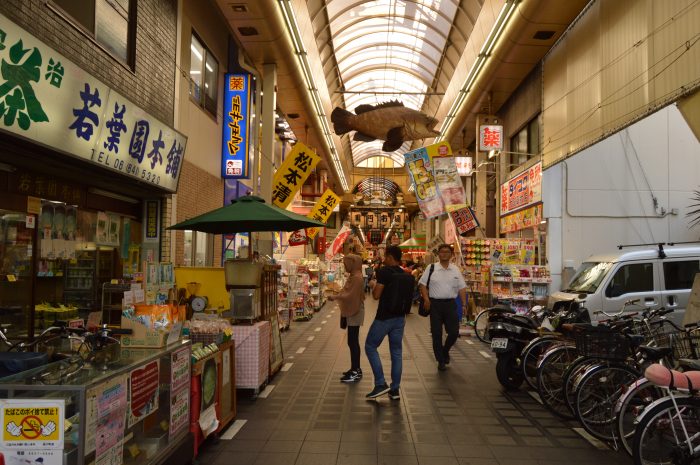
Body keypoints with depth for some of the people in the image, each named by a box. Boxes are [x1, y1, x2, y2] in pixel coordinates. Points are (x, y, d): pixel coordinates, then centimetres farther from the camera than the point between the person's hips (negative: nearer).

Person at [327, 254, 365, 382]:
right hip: (352, 312, 10)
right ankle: (356, 369, 24)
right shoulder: (353, 276, 13)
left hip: (355, 313, -10)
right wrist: (336, 295, 5)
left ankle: (355, 372, 0)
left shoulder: (357, 277, -18)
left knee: (352, 342, -6)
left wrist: (335, 297, -21)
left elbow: (350, 295, -24)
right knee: (353, 342, 15)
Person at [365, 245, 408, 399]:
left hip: (384, 318, -7)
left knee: (370, 347, 7)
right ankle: (395, 390, 13)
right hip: (399, 317, 7)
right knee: (396, 352, 10)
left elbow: (376, 295, -16)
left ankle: (381, 384, 1)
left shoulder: (384, 271, -14)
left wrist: (373, 285, 1)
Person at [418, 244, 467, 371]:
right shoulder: (431, 268, -1)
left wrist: (464, 304, 1)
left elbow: (462, 288, 9)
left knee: (454, 332, 0)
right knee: (436, 333, 2)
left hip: (450, 303, 2)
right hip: (435, 304, -2)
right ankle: (441, 361, 16)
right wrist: (426, 299, -12)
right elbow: (422, 284, -1)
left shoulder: (456, 270, 8)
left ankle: (445, 350, 31)